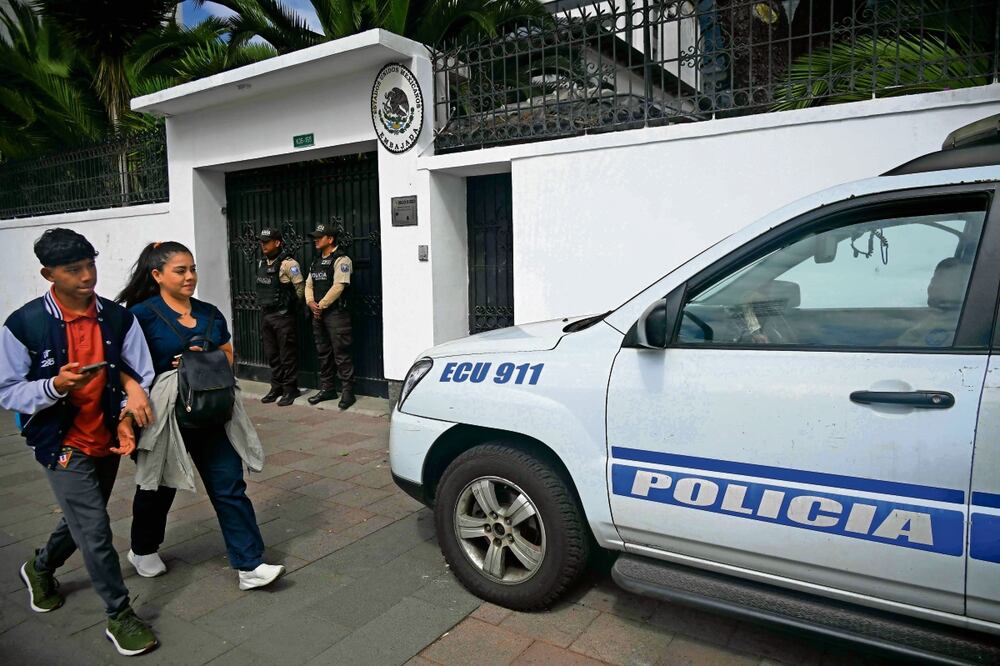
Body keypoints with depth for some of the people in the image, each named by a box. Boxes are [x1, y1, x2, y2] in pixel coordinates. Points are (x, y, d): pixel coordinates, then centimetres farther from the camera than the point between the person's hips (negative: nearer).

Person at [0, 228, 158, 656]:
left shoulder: (118, 318, -7)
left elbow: (142, 378, -1)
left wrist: (127, 418, -15)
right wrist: (55, 386, -28)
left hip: (107, 441, 4)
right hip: (63, 444, -4)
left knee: (81, 521, 23)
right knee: (94, 528, -5)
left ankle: (40, 569, 54)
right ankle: (119, 616, 13)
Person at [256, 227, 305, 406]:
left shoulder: (288, 264, -13)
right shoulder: (261, 264, 10)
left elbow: (300, 288, -11)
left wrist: (290, 304, 1)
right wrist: (265, 303, 16)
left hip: (283, 315, -7)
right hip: (265, 314, 7)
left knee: (287, 354, -1)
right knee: (271, 354, 13)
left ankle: (290, 389, 8)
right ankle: (277, 387, 23)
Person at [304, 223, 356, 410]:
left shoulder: (341, 260, -9)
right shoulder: (316, 261, 19)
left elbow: (338, 286, -18)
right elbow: (309, 284, 17)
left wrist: (322, 305, -14)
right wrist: (311, 303, -2)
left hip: (336, 313, -8)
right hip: (318, 315, 9)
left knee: (341, 354, -7)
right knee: (323, 353, 14)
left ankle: (347, 392, -1)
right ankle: (327, 389, 24)